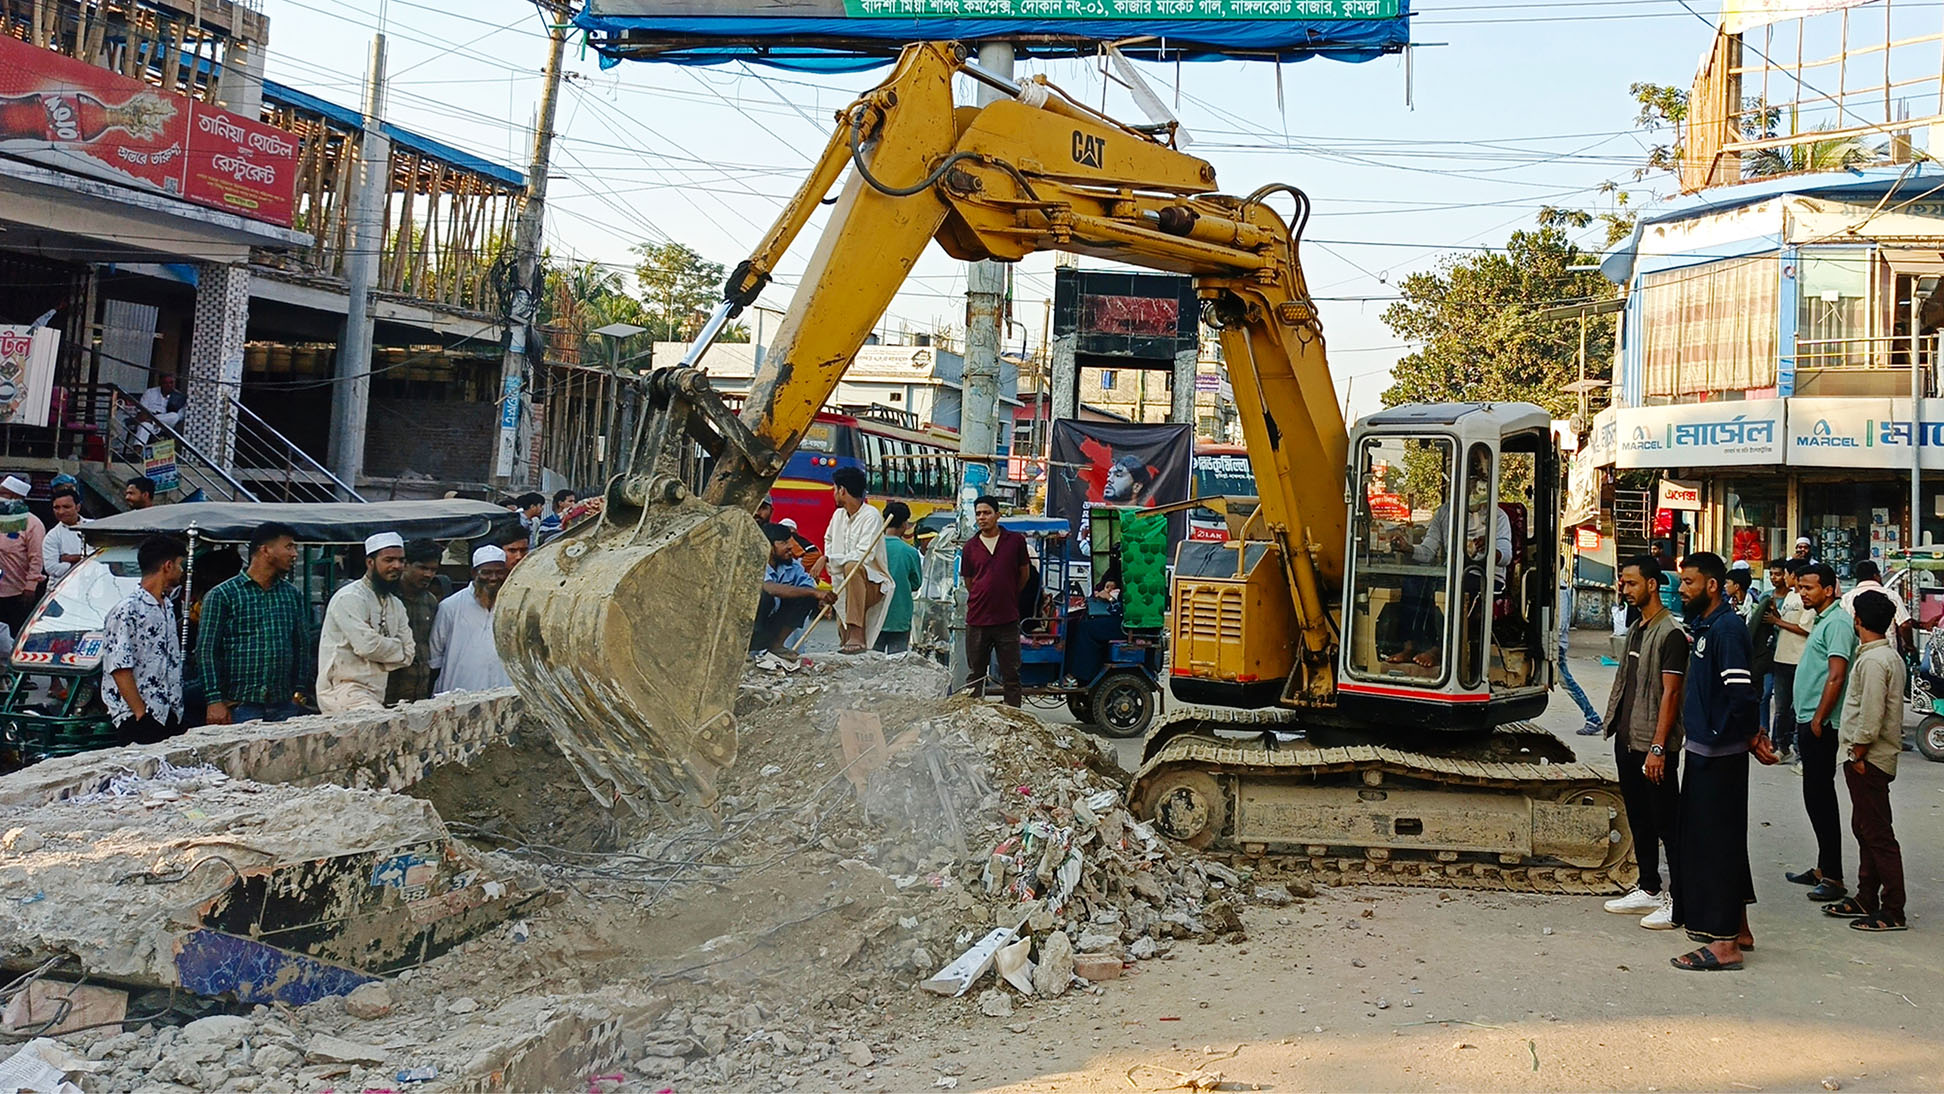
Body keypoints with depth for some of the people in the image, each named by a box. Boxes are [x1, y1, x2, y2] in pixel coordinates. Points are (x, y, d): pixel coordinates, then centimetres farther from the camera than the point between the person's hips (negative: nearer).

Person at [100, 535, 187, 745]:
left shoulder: (168, 607, 16)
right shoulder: (127, 611, -11)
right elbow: (120, 670, -15)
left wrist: (177, 709, 14)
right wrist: (141, 714, -15)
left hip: (170, 716, 8)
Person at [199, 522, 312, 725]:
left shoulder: (293, 595, 13)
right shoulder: (221, 596, -1)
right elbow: (207, 652, -4)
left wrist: (300, 692, 10)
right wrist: (215, 701, -11)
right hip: (240, 706, -4)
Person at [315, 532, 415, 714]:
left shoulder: (396, 605, 16)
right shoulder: (350, 598, -8)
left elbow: (407, 654, 11)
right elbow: (367, 645, -17)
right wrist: (396, 647, 1)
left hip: (376, 696, 8)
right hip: (342, 690, -8)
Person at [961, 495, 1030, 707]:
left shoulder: (1015, 540, 1)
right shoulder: (970, 547, 5)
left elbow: (1025, 574, 12)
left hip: (1008, 619, -2)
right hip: (977, 619, 2)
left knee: (1011, 675, 4)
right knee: (975, 675, 8)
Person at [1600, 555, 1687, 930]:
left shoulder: (1671, 633, -14)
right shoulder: (1635, 629, 14)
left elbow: (1671, 692, -18)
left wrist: (1658, 747, -21)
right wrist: (1618, 728, 15)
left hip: (1653, 746, -9)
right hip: (1627, 741, 9)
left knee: (1668, 825, -2)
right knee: (1640, 819, 16)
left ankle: (1680, 902, 5)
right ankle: (1649, 890, 26)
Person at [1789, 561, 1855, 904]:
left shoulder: (1837, 622, -13)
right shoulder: (1823, 621, 17)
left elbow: (1837, 676, -21)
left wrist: (1818, 720, -20)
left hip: (1821, 725, -10)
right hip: (1810, 722, 10)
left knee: (1820, 798, -7)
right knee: (1816, 798, 14)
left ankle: (1832, 877, -3)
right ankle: (1824, 868, 22)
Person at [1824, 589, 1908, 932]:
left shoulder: (1872, 660, -19)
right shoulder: (1890, 656, 13)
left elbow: (1871, 715, -24)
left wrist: (1858, 754, -15)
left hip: (1869, 760, -10)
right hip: (1873, 758, 10)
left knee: (1877, 833, -5)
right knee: (1865, 829, 16)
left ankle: (1893, 911, -1)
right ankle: (1866, 899, 25)